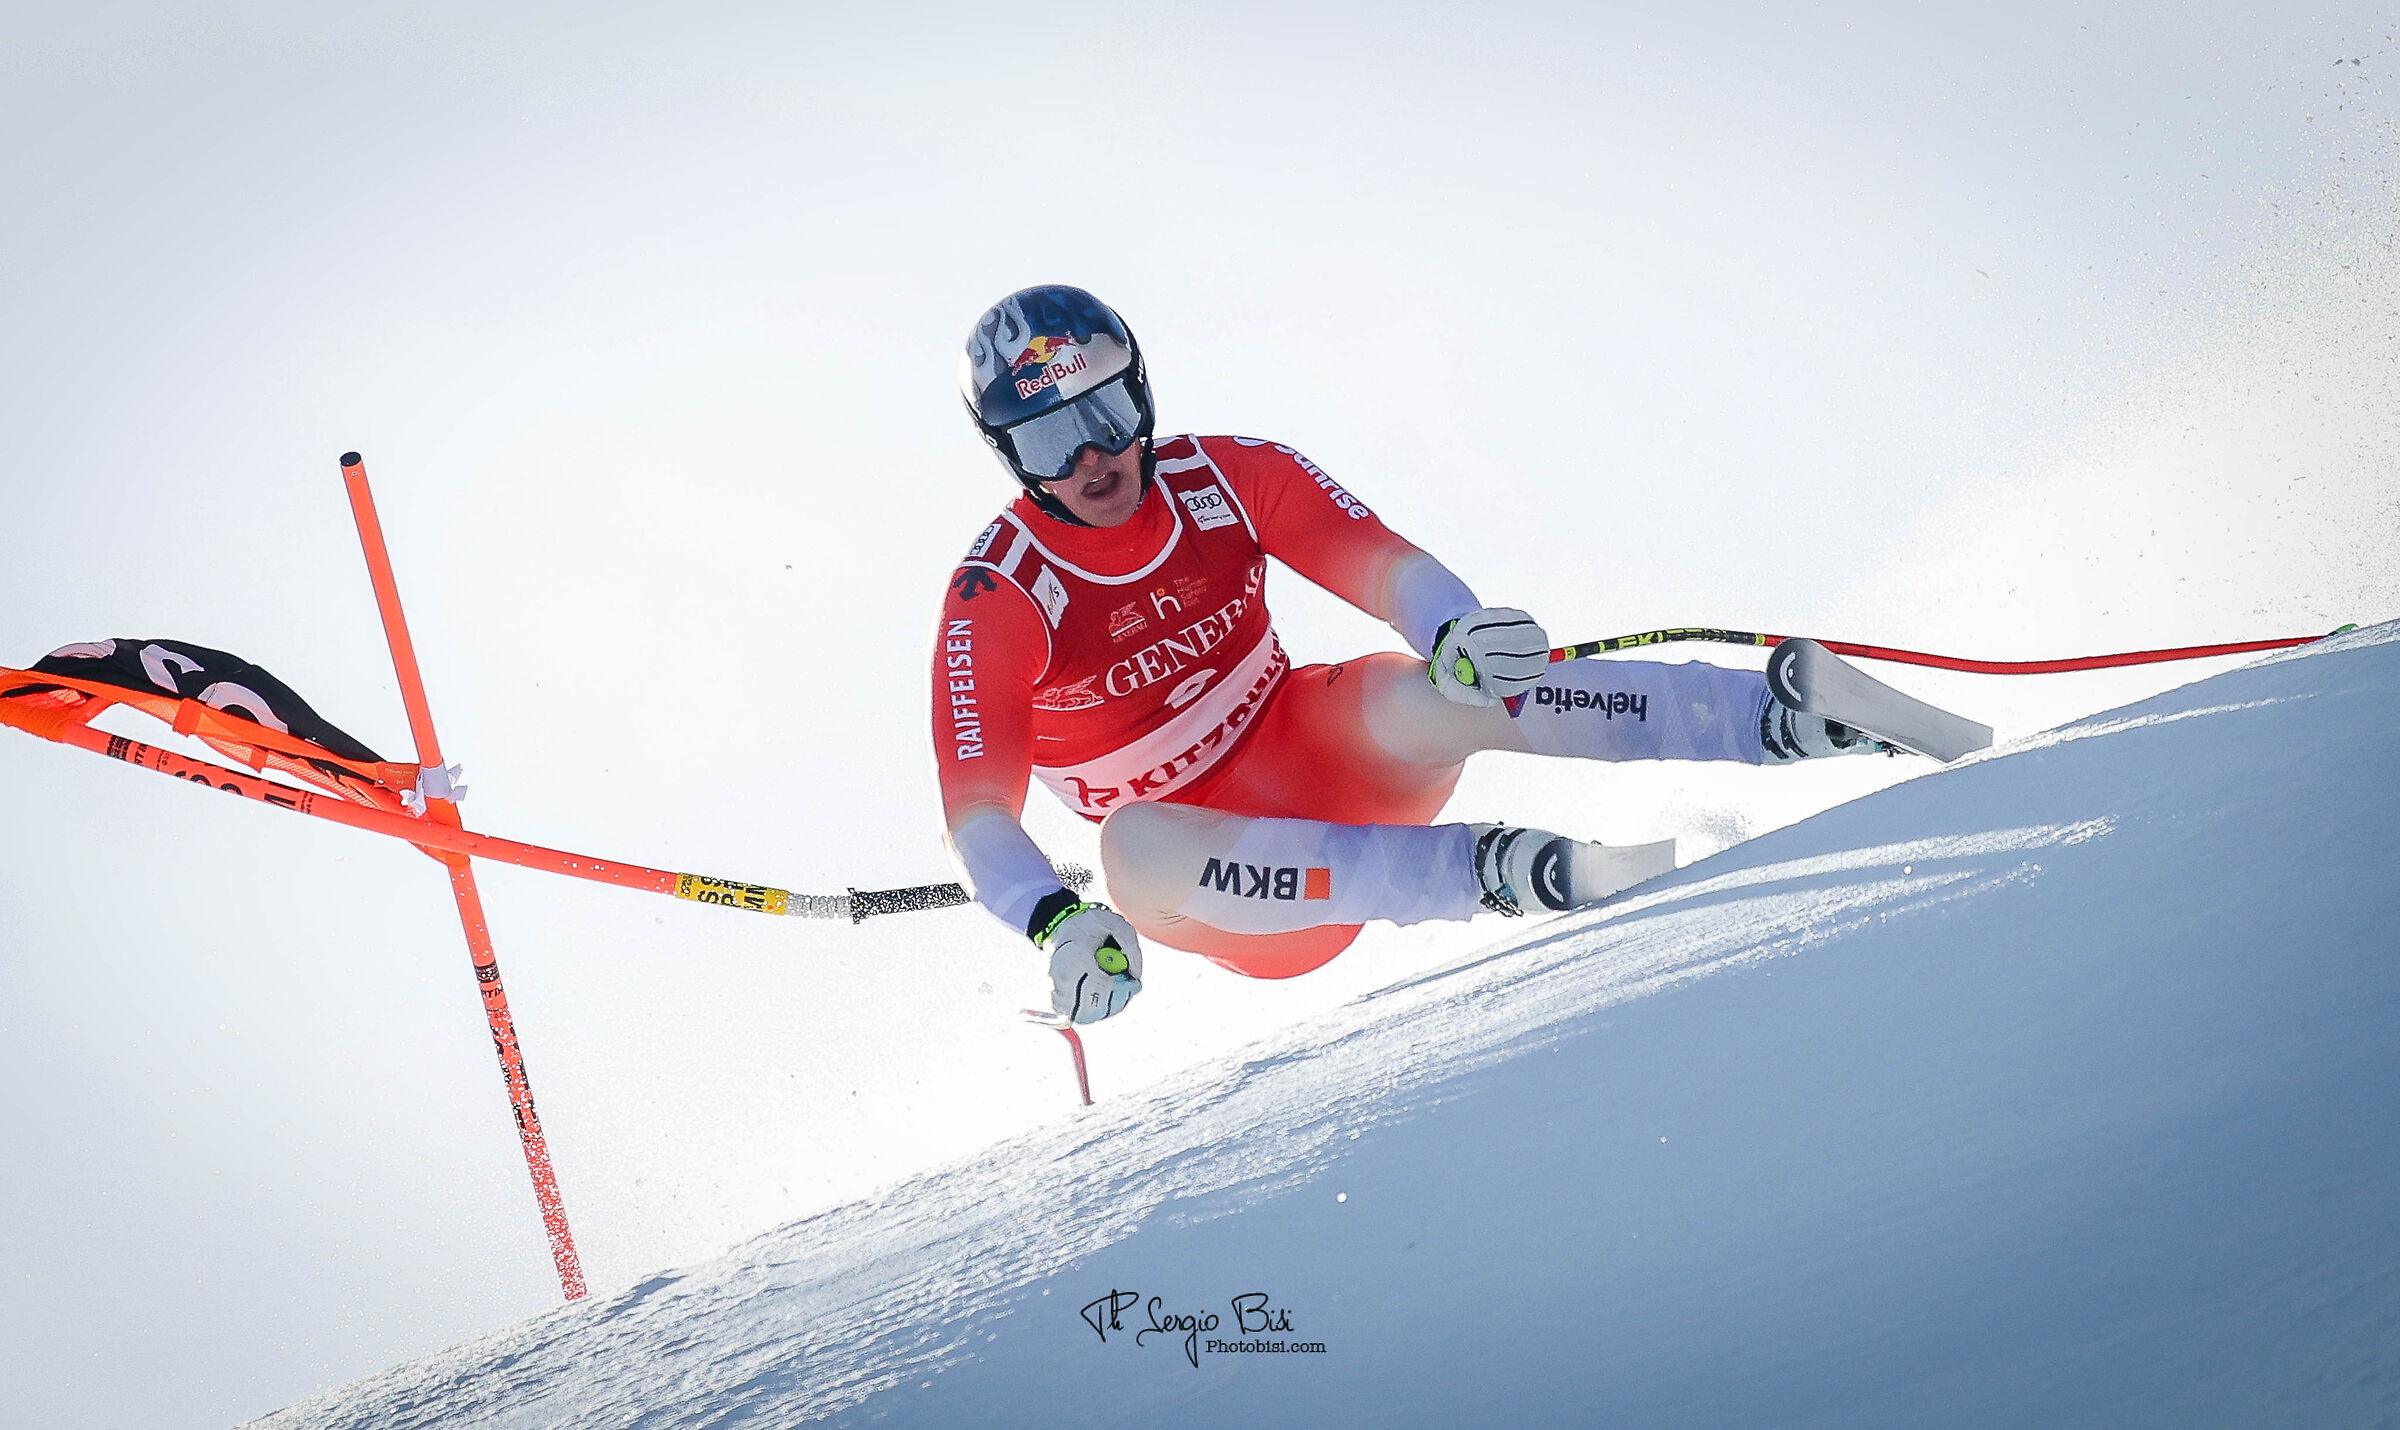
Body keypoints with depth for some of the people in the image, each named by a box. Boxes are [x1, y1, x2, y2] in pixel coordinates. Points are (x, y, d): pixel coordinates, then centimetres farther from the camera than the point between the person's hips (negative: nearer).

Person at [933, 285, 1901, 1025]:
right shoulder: (994, 604, -16)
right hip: (1213, 854, -2)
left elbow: (1376, 561, -15)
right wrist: (1057, 922, -42)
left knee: (1423, 697, -32)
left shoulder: (1225, 477, -7)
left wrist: (1453, 637, -39)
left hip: (1309, 743, 2)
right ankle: (1495, 868, -37)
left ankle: (1789, 716, -34)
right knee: (1133, 845, -38)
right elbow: (976, 814, -22)